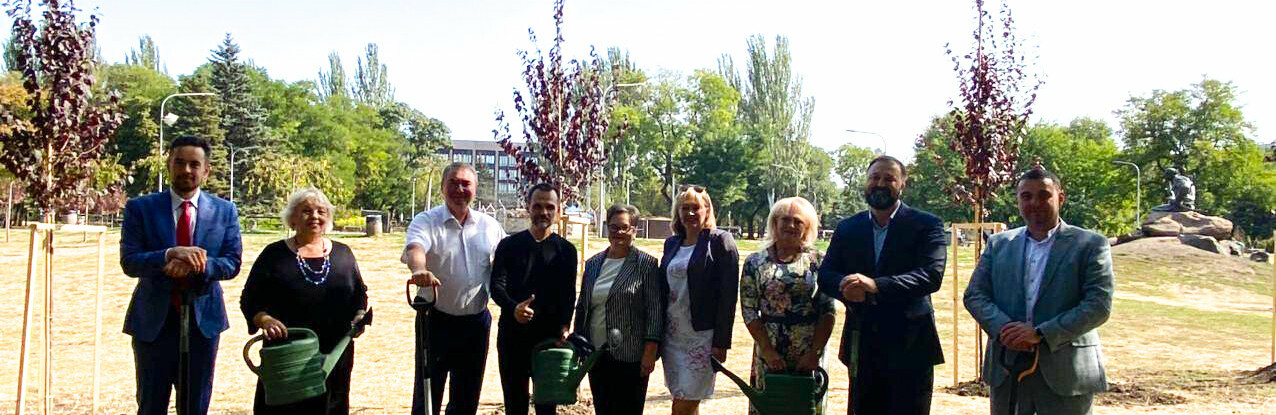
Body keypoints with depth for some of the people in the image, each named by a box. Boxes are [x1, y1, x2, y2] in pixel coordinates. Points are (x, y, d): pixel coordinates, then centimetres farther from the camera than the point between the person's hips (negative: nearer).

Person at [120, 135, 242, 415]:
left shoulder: (225, 211, 3)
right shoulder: (140, 208, -1)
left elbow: (232, 264, -2)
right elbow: (128, 262, -9)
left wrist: (195, 264, -22)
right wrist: (171, 254, -27)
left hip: (203, 320, 1)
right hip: (154, 321, -1)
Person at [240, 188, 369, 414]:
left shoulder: (342, 254, 12)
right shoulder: (274, 255, 4)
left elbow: (360, 295, 19)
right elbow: (249, 300, 2)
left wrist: (359, 318, 0)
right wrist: (264, 319, -17)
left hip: (335, 355, 3)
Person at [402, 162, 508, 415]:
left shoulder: (490, 226, 6)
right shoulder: (426, 221, -6)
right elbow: (415, 248, -27)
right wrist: (419, 270, -49)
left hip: (477, 321, 4)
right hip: (436, 319, -4)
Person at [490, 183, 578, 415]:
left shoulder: (566, 250, 7)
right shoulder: (509, 245, 6)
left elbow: (569, 294, 3)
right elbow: (496, 285, -4)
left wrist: (564, 327, -15)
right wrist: (513, 308, -24)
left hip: (550, 335, 0)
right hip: (513, 333, 0)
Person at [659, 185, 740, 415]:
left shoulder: (720, 241, -5)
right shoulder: (672, 243, 13)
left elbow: (728, 295, -11)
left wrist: (721, 342, -15)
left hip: (702, 336, -6)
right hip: (672, 335, 6)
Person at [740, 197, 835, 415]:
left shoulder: (818, 261, 2)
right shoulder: (755, 262, 3)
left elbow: (828, 311, -2)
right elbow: (749, 311, 0)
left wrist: (815, 352, -10)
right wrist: (768, 350, -9)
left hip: (809, 355, 0)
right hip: (769, 353, 0)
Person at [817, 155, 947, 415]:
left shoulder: (926, 225, -2)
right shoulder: (847, 228, 11)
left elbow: (932, 275, -17)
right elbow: (825, 274, 4)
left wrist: (875, 285, -30)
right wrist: (845, 286, -21)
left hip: (909, 345, -4)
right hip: (862, 345, 4)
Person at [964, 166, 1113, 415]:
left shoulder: (1091, 245, -1)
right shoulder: (998, 244, 10)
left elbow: (1099, 306, -10)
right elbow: (974, 295, 5)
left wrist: (1040, 334, -18)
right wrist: (1003, 329, -14)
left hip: (1065, 373, -3)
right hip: (1007, 368, 3)